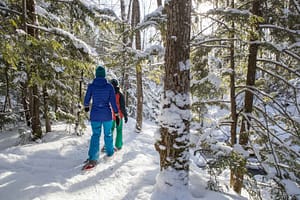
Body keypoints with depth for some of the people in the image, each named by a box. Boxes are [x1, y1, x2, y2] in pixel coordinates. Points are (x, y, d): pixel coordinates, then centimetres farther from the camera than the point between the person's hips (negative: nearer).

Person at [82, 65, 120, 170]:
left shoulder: (91, 86, -6)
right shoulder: (109, 86, -8)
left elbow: (87, 99, 5)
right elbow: (113, 102, -9)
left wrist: (86, 106, 27)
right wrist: (117, 115, -3)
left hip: (95, 115, 0)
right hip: (107, 114, 0)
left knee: (95, 135, 5)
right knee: (108, 133, 18)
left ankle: (92, 159, -10)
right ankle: (110, 152, 36)